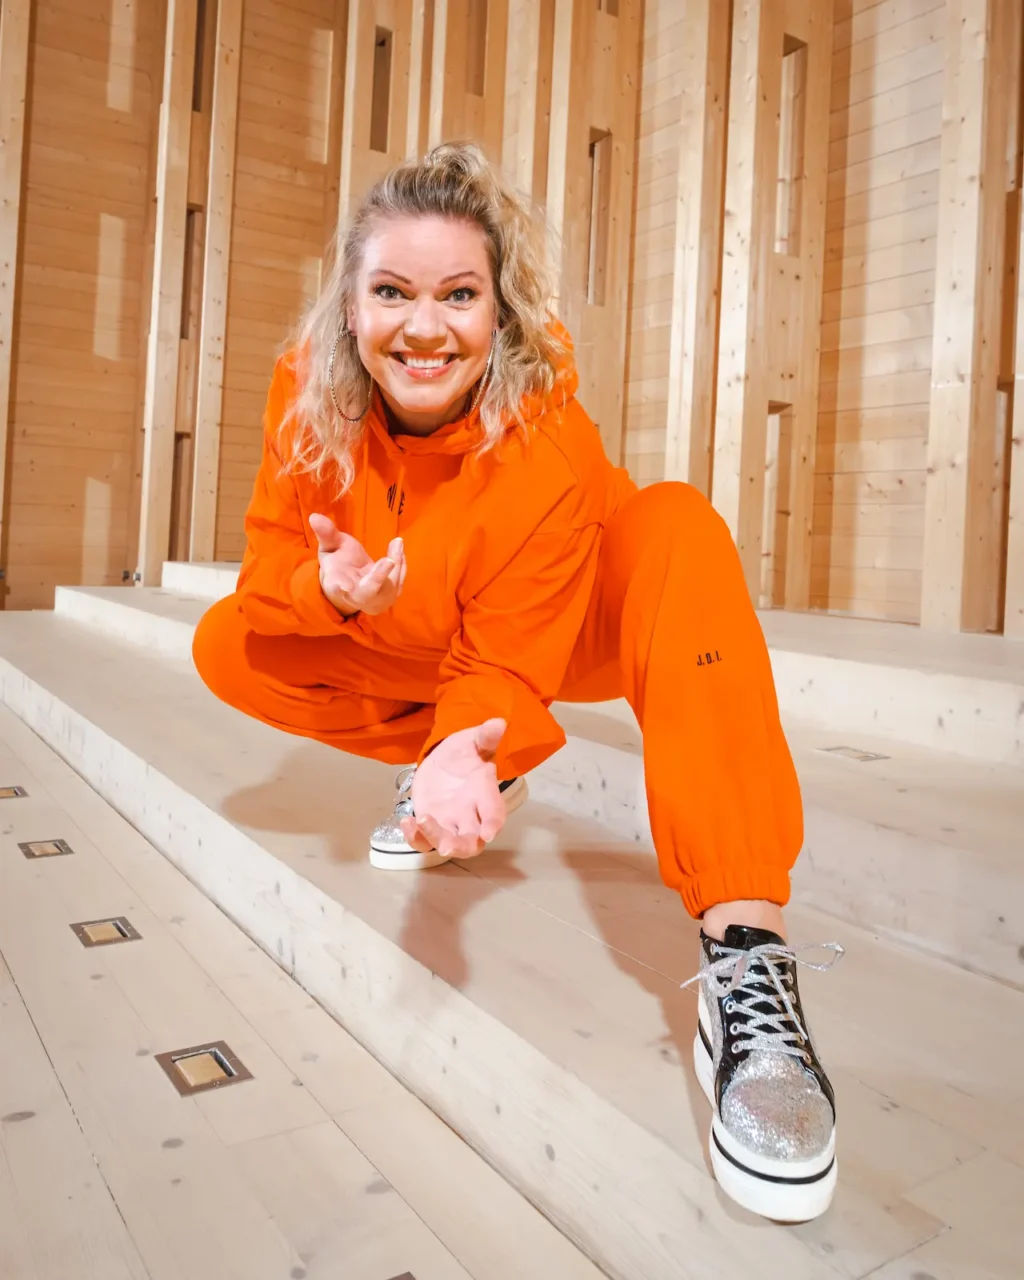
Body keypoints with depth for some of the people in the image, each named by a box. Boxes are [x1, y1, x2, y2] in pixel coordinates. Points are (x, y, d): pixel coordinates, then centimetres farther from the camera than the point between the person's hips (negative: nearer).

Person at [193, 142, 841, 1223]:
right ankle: (461, 770, 0)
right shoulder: (310, 392, -20)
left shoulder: (544, 438, -31)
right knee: (228, 649, -13)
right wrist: (326, 588, -37)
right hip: (417, 643, 4)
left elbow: (512, 664, -28)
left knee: (679, 527, -35)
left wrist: (468, 744, -49)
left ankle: (746, 960, -44)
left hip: (571, 632, -3)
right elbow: (268, 574, -15)